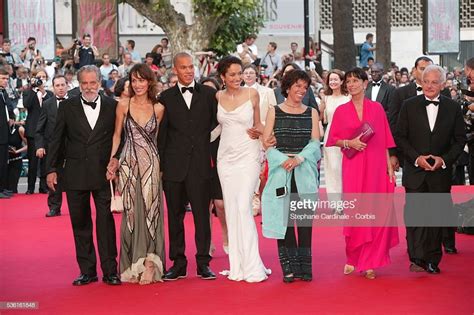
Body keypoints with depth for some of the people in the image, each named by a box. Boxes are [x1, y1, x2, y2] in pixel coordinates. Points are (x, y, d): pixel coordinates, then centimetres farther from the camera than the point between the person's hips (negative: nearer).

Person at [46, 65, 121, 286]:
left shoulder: (112, 106, 4)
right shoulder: (67, 107, 6)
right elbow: (57, 140, 6)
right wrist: (51, 169, 2)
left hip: (104, 174, -1)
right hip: (75, 175, 2)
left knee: (106, 222, -3)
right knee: (80, 224, 7)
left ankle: (110, 271, 4)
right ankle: (87, 271, 15)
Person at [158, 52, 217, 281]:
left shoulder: (209, 94, 7)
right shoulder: (166, 97, 7)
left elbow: (216, 124, 9)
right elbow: (161, 133, 5)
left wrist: (215, 156, 1)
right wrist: (160, 165, 1)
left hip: (200, 164, -1)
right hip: (174, 165, 1)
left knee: (201, 214, 1)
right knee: (175, 215, 6)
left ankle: (203, 262, 8)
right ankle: (178, 263, 13)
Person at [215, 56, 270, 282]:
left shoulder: (252, 94, 0)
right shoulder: (217, 97, 6)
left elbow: (257, 123, 10)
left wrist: (258, 132, -11)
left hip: (248, 155, -4)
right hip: (226, 156, 4)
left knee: (243, 208, -12)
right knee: (231, 210, 5)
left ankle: (252, 266, -8)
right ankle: (237, 266, 12)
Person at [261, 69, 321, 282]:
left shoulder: (311, 113, 12)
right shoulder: (274, 112, 8)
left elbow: (315, 142, 3)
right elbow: (266, 142, 1)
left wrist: (299, 158, -14)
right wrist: (283, 160, -13)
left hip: (305, 170, 1)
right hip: (280, 170, -1)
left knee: (305, 216, -1)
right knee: (283, 215, -4)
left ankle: (304, 265, 3)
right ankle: (288, 266, 1)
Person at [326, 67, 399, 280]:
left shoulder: (377, 108, 6)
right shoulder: (341, 111, 6)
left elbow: (384, 140, 6)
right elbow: (333, 139, 7)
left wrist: (389, 167, 1)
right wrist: (348, 143, -12)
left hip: (375, 167, 0)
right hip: (353, 167, 0)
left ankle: (368, 262, 8)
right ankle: (352, 258, 15)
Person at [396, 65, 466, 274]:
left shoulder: (453, 108, 3)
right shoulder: (409, 106, 2)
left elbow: (460, 139, 5)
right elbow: (400, 137, 1)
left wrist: (444, 159, -9)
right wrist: (416, 158, -11)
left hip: (440, 172, 1)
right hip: (415, 171, -1)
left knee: (437, 216, 6)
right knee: (414, 215, -9)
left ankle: (433, 260, 14)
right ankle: (417, 259, -8)